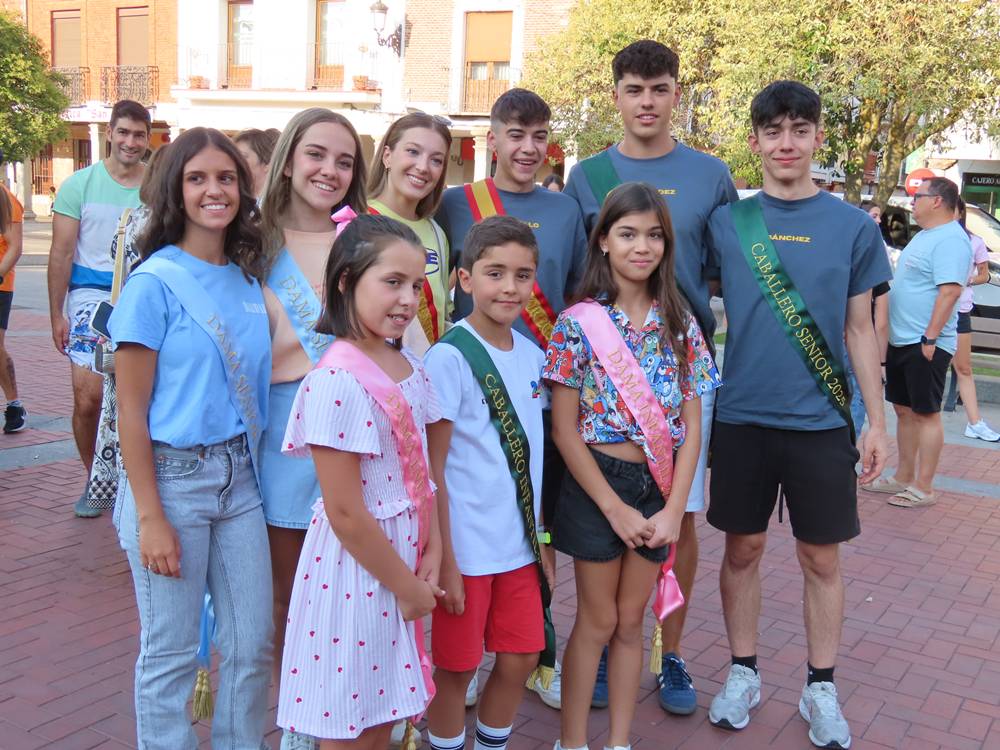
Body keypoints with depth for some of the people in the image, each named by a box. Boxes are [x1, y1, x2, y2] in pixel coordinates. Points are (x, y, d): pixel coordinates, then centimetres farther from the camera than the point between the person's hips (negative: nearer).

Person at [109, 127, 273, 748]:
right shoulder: (155, 282, -9)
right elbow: (131, 408, -10)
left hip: (239, 475, 5)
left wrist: (252, 464, 5)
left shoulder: (248, 279, 6)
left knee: (252, 646, 12)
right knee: (171, 654, 8)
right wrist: (150, 518, -12)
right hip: (172, 477, -5)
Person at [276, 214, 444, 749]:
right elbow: (345, 513, -21)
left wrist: (432, 555, -2)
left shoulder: (409, 368, 4)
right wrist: (407, 586, -12)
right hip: (355, 572, -7)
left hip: (402, 561, 7)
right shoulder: (337, 382, -22)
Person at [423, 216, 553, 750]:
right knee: (457, 667, 8)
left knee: (522, 657, 14)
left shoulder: (531, 355, 5)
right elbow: (432, 468, -13)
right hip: (466, 548, -6)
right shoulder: (449, 358, -14)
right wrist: (444, 561, -14)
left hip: (520, 544, 6)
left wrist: (542, 540, 12)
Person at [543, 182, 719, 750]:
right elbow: (564, 430, -10)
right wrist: (615, 508, -13)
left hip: (660, 486, 3)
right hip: (597, 482, -3)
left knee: (632, 621, 13)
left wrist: (674, 508, -7)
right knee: (598, 621, 7)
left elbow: (692, 425, 2)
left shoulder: (680, 325, 2)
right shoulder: (578, 323, -8)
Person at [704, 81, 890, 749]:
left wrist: (877, 422, 3)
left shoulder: (853, 226, 1)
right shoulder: (726, 221, 1)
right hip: (743, 416, 1)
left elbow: (859, 329, 5)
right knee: (743, 548, 11)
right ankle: (744, 674, 28)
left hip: (821, 420, 0)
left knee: (821, 556, 9)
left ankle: (821, 688, 26)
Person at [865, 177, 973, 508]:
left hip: (925, 344, -10)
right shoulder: (924, 235, 16)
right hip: (901, 341, 10)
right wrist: (890, 333, 20)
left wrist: (930, 337, -26)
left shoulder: (951, 240, -16)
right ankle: (903, 477, 25)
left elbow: (950, 291, -23)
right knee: (904, 410, 15)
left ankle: (923, 488, 4)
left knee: (926, 414, -3)